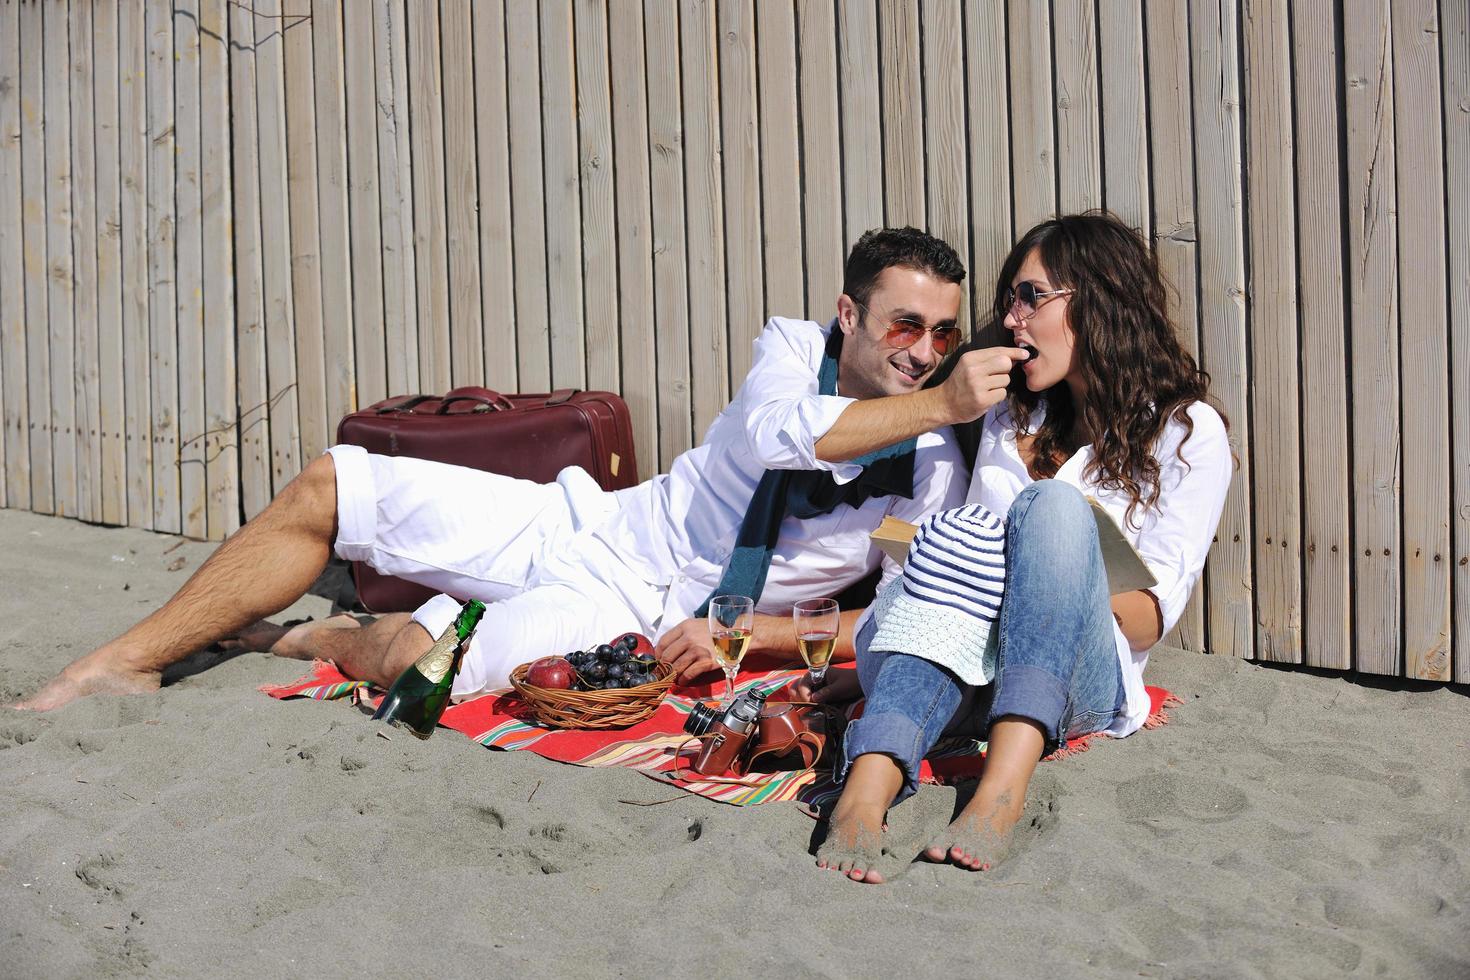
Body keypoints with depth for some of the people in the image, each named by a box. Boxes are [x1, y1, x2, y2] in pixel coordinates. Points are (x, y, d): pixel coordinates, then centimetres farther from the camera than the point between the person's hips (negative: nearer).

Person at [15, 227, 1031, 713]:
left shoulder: (931, 481, -9)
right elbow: (771, 432, -25)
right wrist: (939, 404, -33)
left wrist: (740, 637, -18)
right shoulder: (794, 347, -4)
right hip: (583, 522, 4)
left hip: (641, 617, -3)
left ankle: (309, 641, 12)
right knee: (328, 488, -2)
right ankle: (122, 665, 11)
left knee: (410, 660, -26)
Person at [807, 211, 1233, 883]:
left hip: (1081, 684, -3)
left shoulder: (1188, 431, 8)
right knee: (964, 533, -29)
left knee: (1054, 506, -29)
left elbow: (1154, 615, -1)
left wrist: (1068, 575, -19)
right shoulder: (1011, 420, 23)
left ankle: (1003, 789, -50)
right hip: (966, 686, 3)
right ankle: (866, 792, -53)